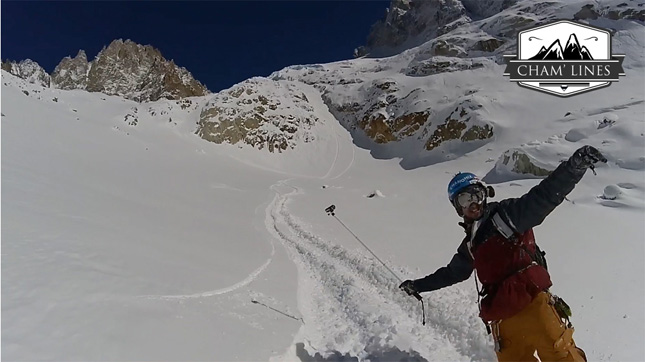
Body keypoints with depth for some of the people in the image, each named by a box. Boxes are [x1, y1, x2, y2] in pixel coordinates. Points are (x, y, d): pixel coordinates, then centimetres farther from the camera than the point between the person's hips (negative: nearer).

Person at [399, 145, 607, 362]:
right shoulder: (470, 246, 20)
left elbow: (544, 196, -8)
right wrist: (418, 286, 38)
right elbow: (451, 273, 33)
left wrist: (575, 166, -24)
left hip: (532, 304, -5)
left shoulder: (507, 215, 4)